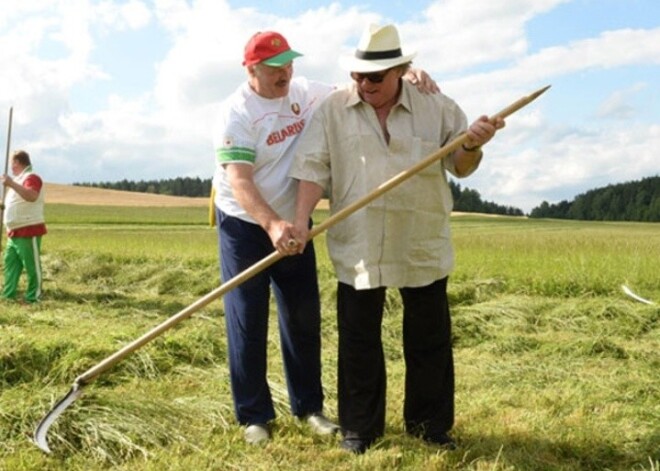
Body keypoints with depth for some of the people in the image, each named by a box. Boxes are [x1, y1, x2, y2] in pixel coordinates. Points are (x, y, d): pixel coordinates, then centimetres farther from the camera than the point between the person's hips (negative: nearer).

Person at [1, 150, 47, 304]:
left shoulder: (31, 177, -11)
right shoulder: (19, 179, 22)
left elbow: (32, 196, -33)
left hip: (29, 232, -11)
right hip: (14, 233, 11)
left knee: (32, 266, -6)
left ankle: (33, 298, -2)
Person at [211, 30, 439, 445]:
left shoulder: (306, 93, -1)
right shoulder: (236, 113, -18)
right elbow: (238, 181, -27)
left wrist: (407, 76, -13)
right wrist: (271, 225, -43)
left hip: (294, 225, 5)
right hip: (245, 227, -5)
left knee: (304, 318, 10)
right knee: (248, 323, -1)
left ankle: (310, 406, 24)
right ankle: (255, 416, 12)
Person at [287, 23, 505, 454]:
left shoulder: (436, 108, 1)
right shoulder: (333, 110, 0)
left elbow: (460, 167, 4)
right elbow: (314, 168, -5)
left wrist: (472, 145, -18)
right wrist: (301, 221, -17)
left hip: (423, 245, 1)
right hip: (358, 246, 0)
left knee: (430, 338, 10)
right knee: (358, 340, 8)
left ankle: (431, 425, 28)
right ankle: (359, 427, 24)